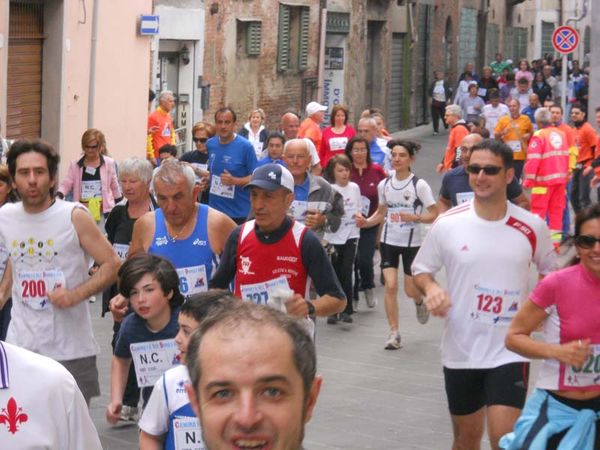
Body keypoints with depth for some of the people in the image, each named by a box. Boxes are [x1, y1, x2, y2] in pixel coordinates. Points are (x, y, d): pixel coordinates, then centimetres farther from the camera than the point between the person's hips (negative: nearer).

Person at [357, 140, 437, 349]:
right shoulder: (384, 185, 2)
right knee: (391, 285, -10)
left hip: (412, 243, -3)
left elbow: (434, 214, -9)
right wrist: (366, 222, -3)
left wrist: (415, 217, -26)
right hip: (389, 241, 3)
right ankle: (394, 332, -1)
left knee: (410, 290, 5)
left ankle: (420, 302, 43)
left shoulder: (419, 185, -11)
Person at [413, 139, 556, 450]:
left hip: (510, 352, -1)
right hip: (460, 351, 2)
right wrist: (431, 288, -15)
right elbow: (420, 270, 7)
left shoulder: (532, 227, -4)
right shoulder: (447, 224, -5)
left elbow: (552, 272, 13)